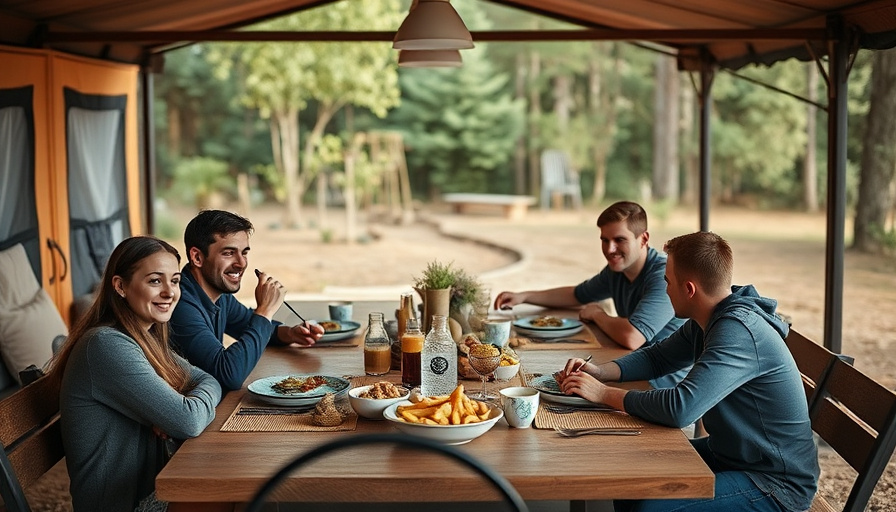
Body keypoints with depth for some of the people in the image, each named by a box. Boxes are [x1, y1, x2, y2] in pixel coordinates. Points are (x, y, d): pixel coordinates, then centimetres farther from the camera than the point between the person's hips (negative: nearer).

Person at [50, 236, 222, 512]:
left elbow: (208, 380, 9)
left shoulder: (147, 339, 6)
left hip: (151, 486, 8)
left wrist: (178, 410, -11)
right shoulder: (107, 345, -22)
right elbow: (189, 422, -25)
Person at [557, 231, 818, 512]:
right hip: (728, 453, 10)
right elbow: (657, 357, 16)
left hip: (776, 484, -9)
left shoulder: (739, 331, -28)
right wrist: (601, 372, -2)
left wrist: (604, 393, -22)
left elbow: (680, 408, -34)